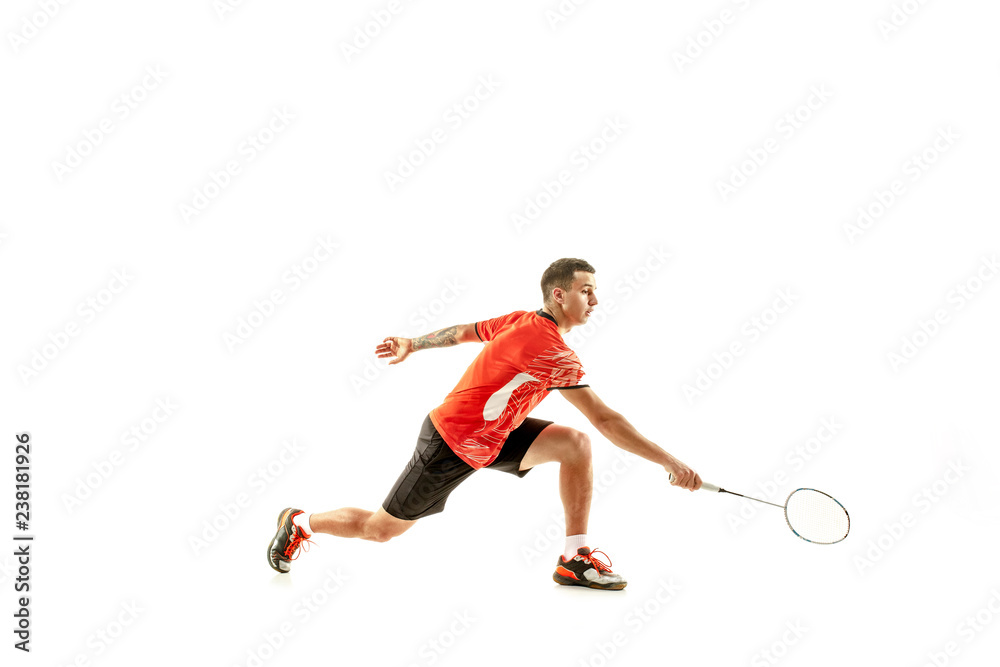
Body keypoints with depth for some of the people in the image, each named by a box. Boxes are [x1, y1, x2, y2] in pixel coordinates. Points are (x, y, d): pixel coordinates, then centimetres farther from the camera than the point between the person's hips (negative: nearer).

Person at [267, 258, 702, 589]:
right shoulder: (551, 350, -29)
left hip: (493, 435, 9)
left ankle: (575, 559, -3)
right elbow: (606, 420, -31)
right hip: (451, 442, -9)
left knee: (575, 443, -10)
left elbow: (463, 331, 13)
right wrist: (669, 462, -28)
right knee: (380, 529, 8)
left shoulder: (522, 321, -1)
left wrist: (411, 345, 28)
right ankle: (299, 523, 34)